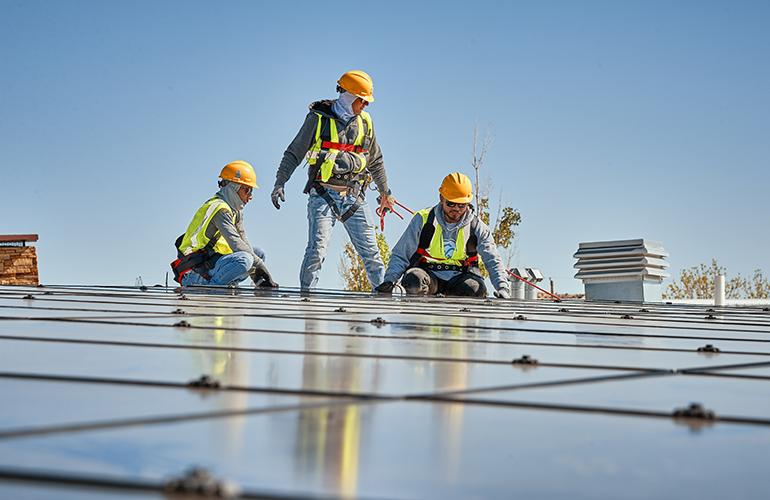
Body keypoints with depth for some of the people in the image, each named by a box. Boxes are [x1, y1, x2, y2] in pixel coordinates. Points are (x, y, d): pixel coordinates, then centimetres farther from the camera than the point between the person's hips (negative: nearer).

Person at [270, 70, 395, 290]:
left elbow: (376, 161, 25)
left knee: (370, 251, 1)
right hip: (323, 195, -3)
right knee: (317, 249, -14)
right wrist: (280, 183, -7)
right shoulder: (319, 118, 0)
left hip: (354, 197, 3)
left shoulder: (365, 122, 12)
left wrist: (385, 192, 30)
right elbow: (294, 153, 3)